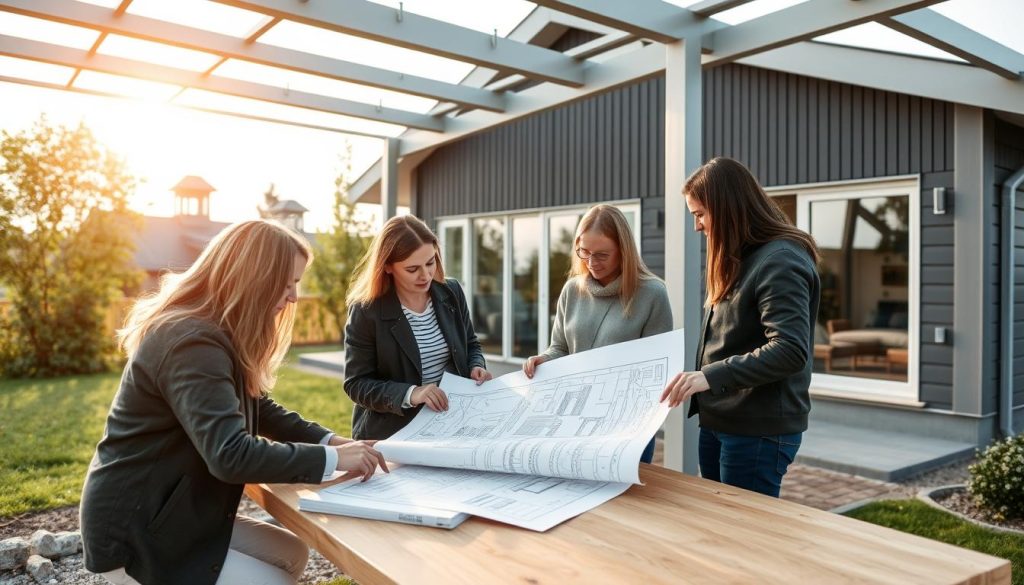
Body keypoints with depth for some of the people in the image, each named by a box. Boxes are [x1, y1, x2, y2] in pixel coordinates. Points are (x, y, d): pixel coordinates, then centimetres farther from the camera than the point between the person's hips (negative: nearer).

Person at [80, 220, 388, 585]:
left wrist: (332, 440, -3)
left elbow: (262, 410, 11)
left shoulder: (212, 335, 8)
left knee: (292, 555, 11)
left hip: (171, 512, 10)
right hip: (135, 533, -10)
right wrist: (332, 458, -27)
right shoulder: (192, 343, -27)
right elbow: (231, 454, -36)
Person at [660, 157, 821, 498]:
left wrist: (711, 376, -31)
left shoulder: (779, 261, -17)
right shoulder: (739, 260, 14)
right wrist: (700, 379, 9)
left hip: (759, 431, -9)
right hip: (717, 423, 9)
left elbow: (790, 351, -27)